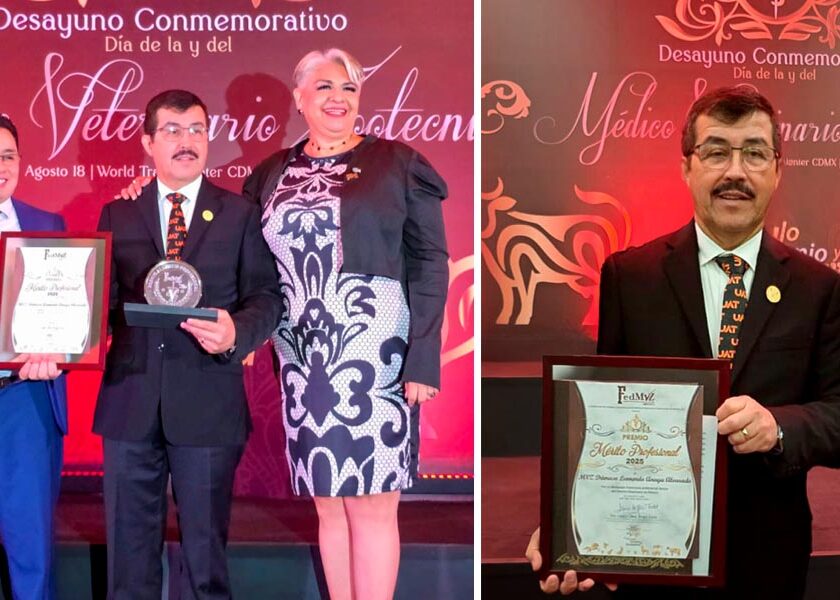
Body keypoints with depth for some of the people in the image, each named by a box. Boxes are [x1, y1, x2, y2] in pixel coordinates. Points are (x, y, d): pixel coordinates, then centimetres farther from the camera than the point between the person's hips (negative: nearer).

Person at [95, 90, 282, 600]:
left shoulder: (241, 215, 7)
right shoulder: (117, 215, 12)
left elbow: (266, 297, 1)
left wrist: (237, 332, -19)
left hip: (208, 401, -2)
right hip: (130, 400, 2)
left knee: (205, 543, 7)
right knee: (129, 543, 11)